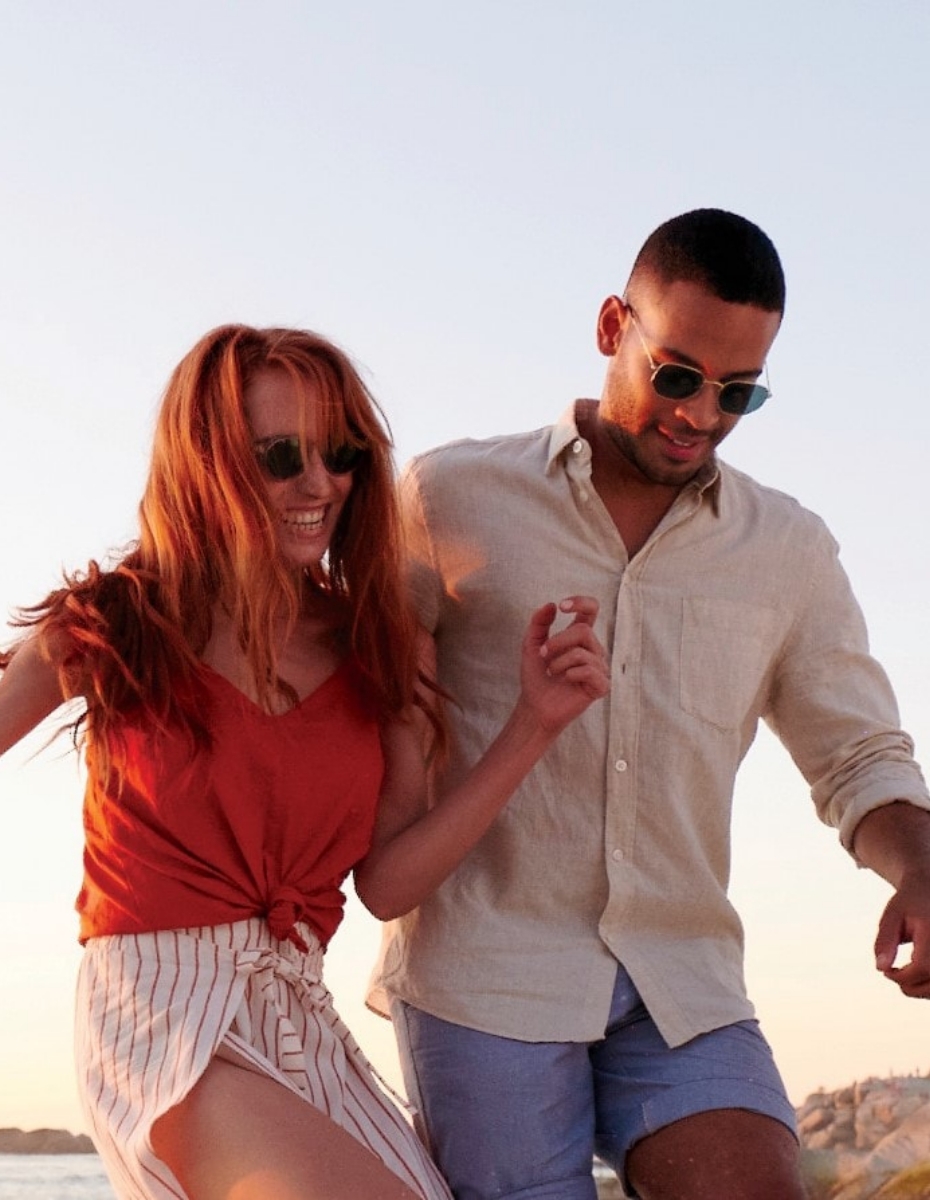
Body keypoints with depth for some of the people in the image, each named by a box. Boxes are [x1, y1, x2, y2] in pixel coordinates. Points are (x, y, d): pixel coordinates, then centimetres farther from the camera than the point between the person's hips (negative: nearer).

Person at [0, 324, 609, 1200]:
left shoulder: (376, 651, 7)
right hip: (161, 1013, -5)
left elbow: (387, 883, 0)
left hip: (302, 1022, 5)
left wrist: (536, 723, -6)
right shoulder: (111, 628, -1)